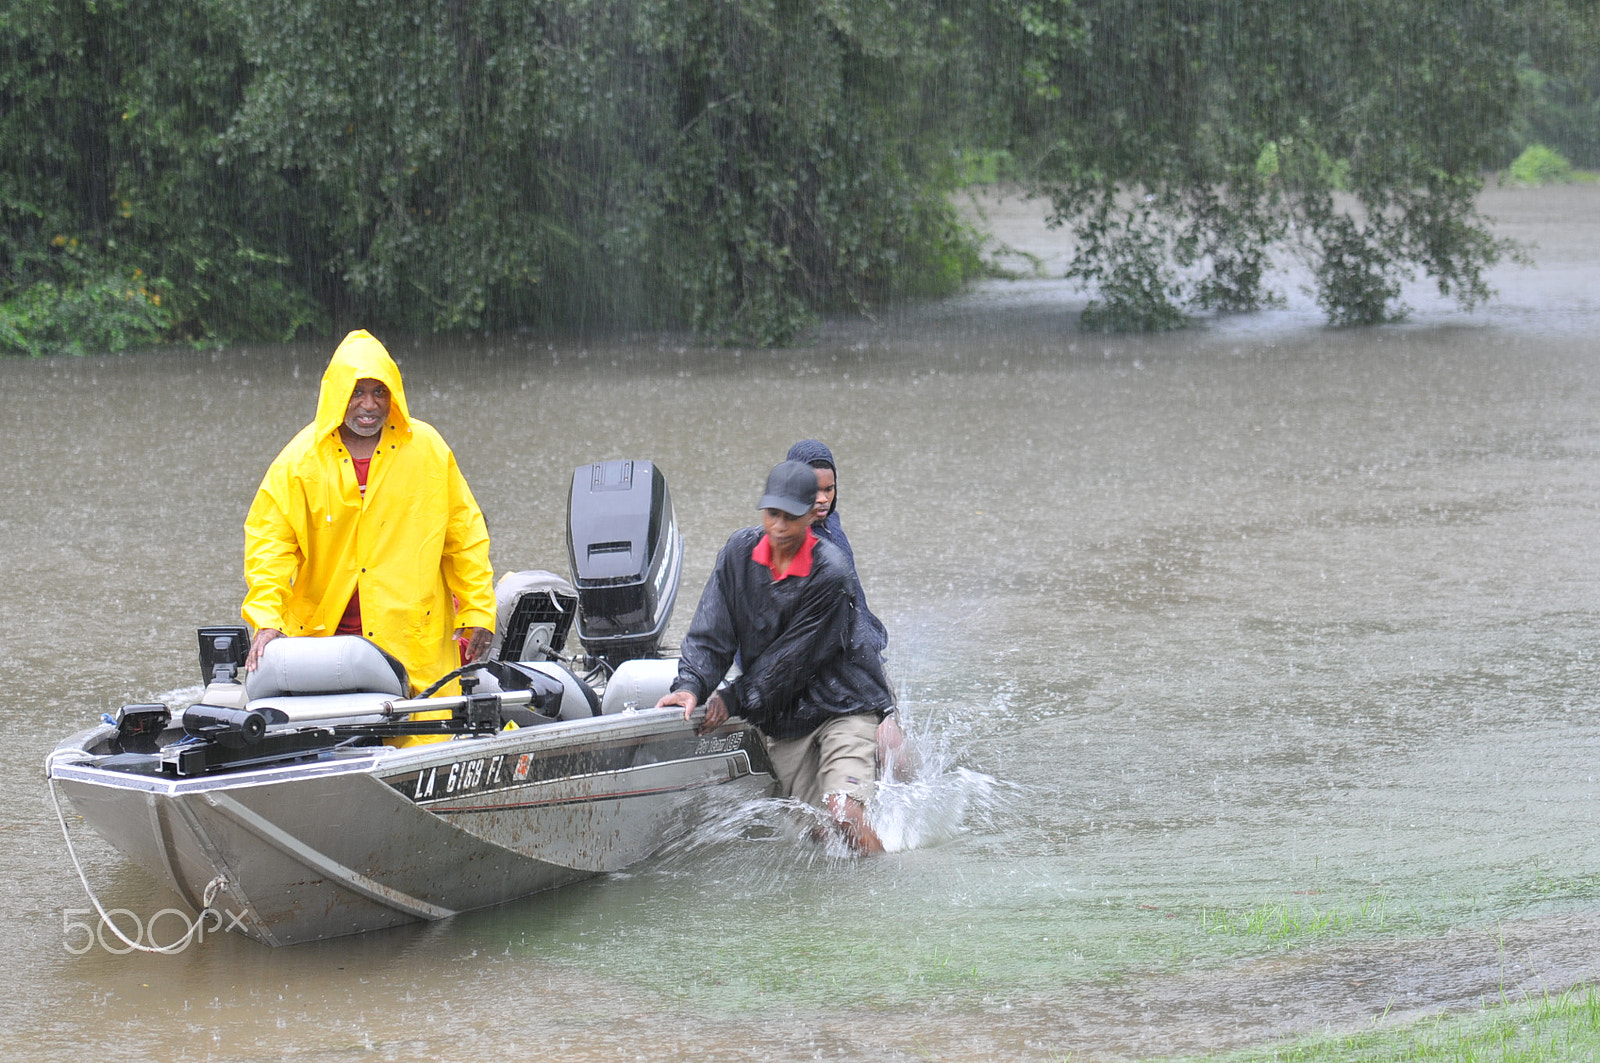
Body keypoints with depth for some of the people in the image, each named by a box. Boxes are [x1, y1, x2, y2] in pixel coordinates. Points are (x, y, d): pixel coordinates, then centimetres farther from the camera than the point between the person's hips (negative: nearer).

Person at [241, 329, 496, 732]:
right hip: (321, 634, 0)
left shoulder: (427, 449, 5)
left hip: (414, 636, 0)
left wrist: (478, 611, 7)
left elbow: (464, 533, 10)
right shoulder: (300, 460, 2)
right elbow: (269, 540, 1)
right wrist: (266, 619, -12)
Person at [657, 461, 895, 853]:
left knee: (842, 811, -21)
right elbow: (711, 633, -4)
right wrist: (691, 686, -21)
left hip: (844, 705, -5)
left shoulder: (829, 573, -20)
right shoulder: (740, 551, -3)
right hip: (782, 721, 5)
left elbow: (792, 658, -17)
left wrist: (733, 699, -16)